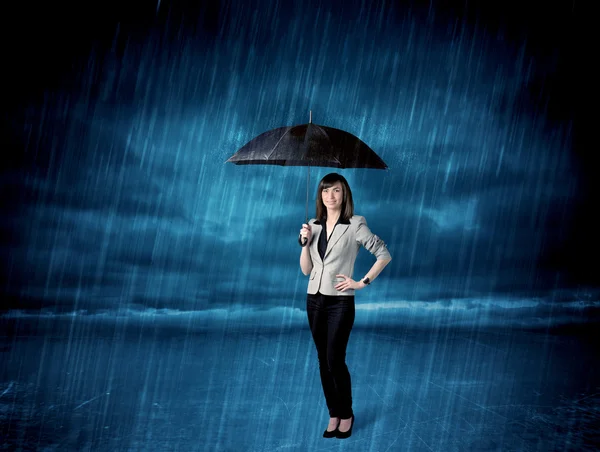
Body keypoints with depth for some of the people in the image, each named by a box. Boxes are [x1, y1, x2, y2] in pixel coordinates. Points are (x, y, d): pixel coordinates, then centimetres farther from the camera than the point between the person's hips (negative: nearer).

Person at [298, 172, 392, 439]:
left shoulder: (355, 225, -7)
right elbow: (306, 270, 7)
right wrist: (304, 242, -7)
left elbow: (384, 255, -6)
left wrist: (363, 282, -9)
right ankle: (333, 415, 19)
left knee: (335, 360, -6)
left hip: (340, 301, -5)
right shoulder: (314, 226, 8)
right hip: (314, 300, 5)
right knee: (323, 361, 9)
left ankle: (346, 415, 13)